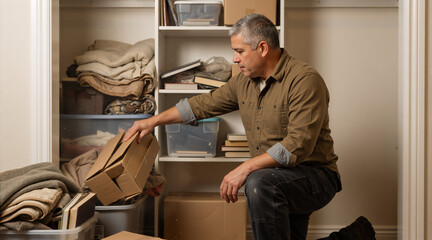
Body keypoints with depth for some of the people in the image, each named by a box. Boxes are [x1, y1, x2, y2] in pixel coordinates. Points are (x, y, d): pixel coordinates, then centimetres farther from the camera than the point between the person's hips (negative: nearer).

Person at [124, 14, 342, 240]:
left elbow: (298, 144, -27)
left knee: (260, 184, -33)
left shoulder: (304, 80, -18)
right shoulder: (244, 81, 7)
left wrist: (245, 168, -29)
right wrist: (154, 121, 17)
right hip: (278, 180, 7)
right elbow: (204, 104, 17)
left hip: (314, 174, -7)